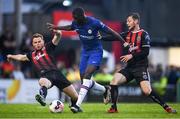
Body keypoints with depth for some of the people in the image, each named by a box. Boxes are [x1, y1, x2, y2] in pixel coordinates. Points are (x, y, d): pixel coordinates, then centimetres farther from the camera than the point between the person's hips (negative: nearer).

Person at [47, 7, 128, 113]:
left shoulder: (95, 23, -24)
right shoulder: (76, 23, -6)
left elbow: (111, 32, -18)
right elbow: (71, 27, 20)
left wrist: (125, 43, -17)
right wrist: (56, 27, 21)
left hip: (96, 51, -7)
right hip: (85, 51, 7)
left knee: (87, 76, -25)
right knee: (84, 79, 5)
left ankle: (78, 104, -32)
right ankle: (105, 90, 32)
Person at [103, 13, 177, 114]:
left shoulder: (143, 34, -5)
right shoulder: (127, 34, 12)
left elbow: (146, 52, -11)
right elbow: (115, 37, 4)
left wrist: (132, 55, -19)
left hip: (141, 67, -6)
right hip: (129, 67, 6)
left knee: (147, 91, -19)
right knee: (114, 81, -14)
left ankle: (166, 107, -4)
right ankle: (113, 108, -7)